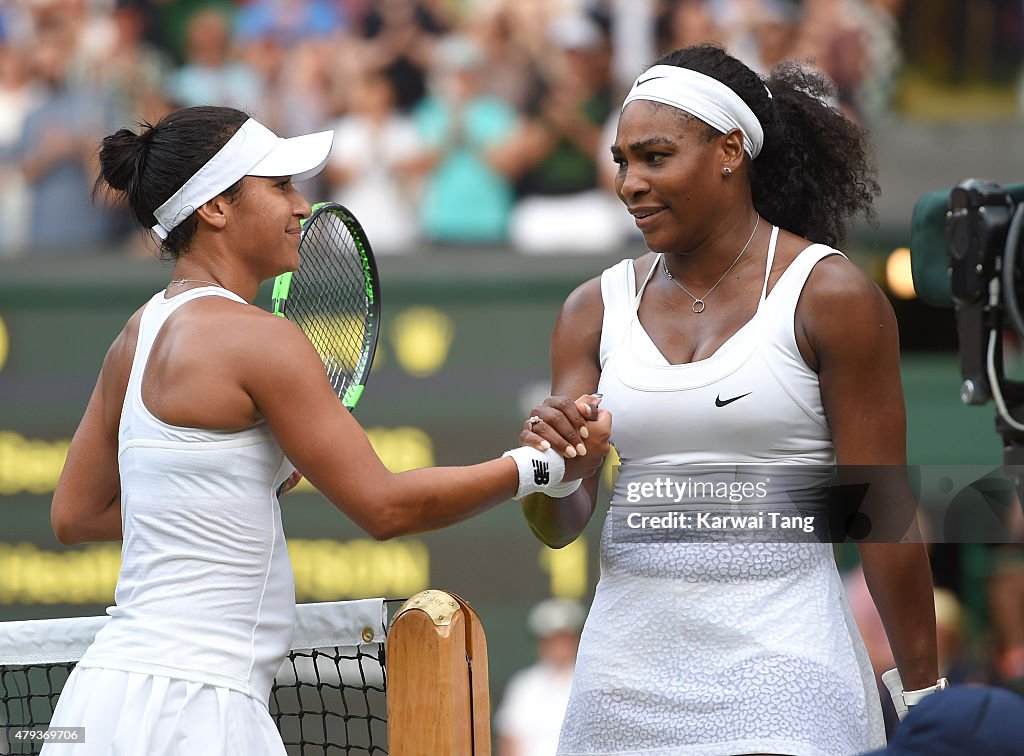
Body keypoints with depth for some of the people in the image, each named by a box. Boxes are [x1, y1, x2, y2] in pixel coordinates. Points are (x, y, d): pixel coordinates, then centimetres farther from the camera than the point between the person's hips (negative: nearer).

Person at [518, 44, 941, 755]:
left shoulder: (828, 294, -5)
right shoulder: (595, 309, 9)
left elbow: (882, 511, -4)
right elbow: (560, 527, 6)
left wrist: (923, 696, -4)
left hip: (778, 658, -4)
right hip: (628, 661, 4)